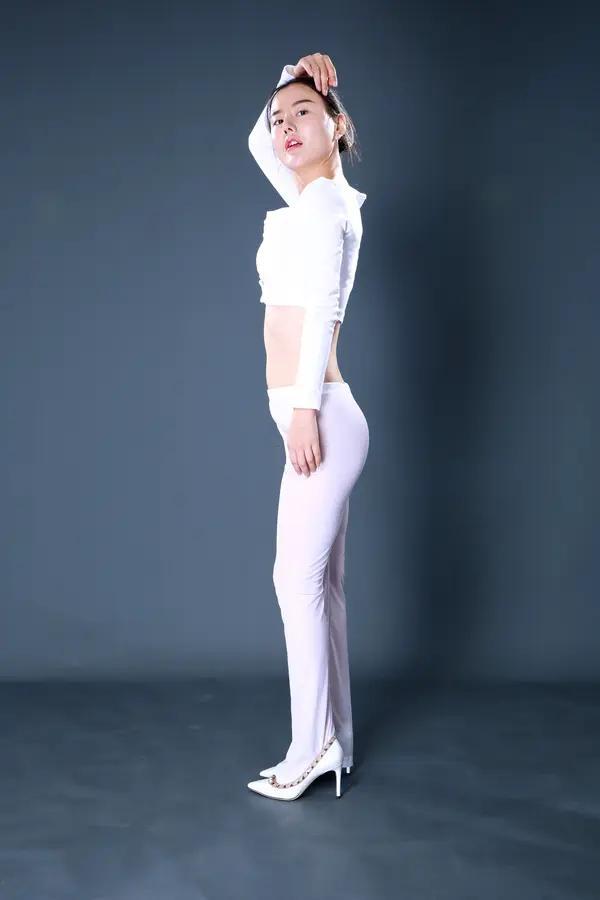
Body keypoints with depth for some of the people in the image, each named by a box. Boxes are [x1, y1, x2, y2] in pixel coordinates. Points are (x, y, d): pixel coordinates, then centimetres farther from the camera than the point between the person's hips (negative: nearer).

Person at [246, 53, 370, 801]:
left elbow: (321, 305, -17)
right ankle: (334, 742, 18)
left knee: (298, 581, -5)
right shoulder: (313, 199, 19)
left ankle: (310, 751, 6)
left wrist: (304, 408, -22)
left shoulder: (325, 201, -7)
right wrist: (289, 83, 22)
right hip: (317, 416, 9)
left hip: (321, 415, -9)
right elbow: (256, 141, 36)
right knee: (321, 584, 10)